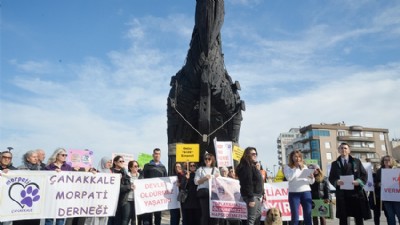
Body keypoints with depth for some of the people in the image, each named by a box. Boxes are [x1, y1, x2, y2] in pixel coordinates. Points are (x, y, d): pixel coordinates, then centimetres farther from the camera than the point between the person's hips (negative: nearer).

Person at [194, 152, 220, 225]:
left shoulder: (216, 170, 19)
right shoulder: (200, 169, 10)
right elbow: (196, 182, 2)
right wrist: (204, 178, -11)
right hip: (203, 192, -3)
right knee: (205, 212, -7)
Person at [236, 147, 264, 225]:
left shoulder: (252, 166, 16)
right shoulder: (246, 167, -16)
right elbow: (248, 184, -22)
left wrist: (262, 193, 17)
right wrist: (251, 198, -24)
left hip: (257, 195, 11)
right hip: (253, 196, -11)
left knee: (258, 216, 17)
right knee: (251, 218, -8)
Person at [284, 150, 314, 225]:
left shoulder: (304, 166, 13)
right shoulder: (287, 167, 4)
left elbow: (311, 182, 11)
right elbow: (289, 178, -15)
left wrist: (312, 178, -12)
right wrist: (296, 168, -8)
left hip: (306, 192, 3)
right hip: (294, 193, -3)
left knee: (308, 216, 5)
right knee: (295, 217, -1)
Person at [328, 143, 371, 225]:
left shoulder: (357, 161, 10)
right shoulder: (335, 164, 11)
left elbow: (364, 175, 7)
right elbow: (331, 178, 8)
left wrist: (359, 181, -12)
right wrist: (336, 182, -13)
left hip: (356, 193, 0)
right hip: (342, 194, 0)